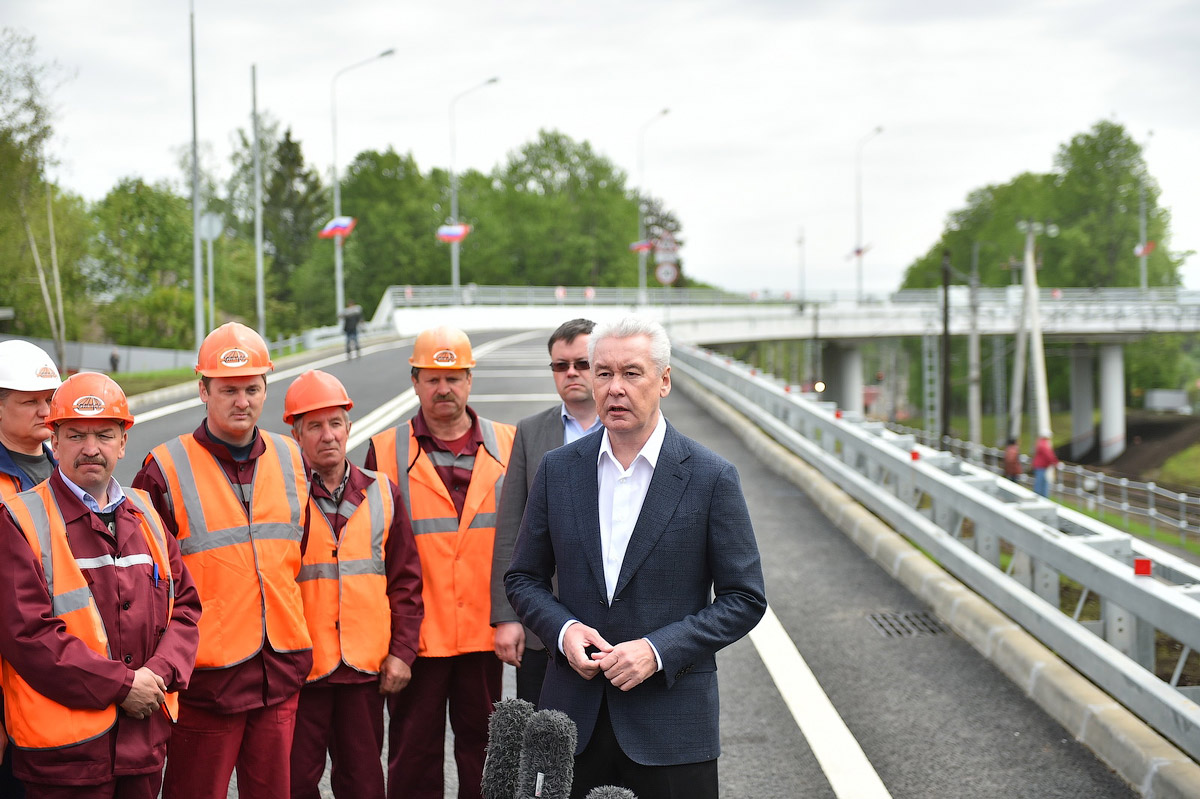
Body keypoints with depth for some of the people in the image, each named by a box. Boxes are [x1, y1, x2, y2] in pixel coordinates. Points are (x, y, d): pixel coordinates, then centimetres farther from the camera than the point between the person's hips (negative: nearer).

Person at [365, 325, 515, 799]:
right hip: (415, 633, -1)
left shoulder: (506, 444, 6)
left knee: (483, 749, 11)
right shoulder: (386, 450, 1)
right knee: (414, 753, 7)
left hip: (484, 631, 2)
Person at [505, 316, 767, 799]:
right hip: (573, 718, 3)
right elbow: (524, 577, 11)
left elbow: (744, 599, -4)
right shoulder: (559, 470, 4)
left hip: (671, 722, -2)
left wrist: (658, 650, -15)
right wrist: (563, 629, -8)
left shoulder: (711, 478, -5)